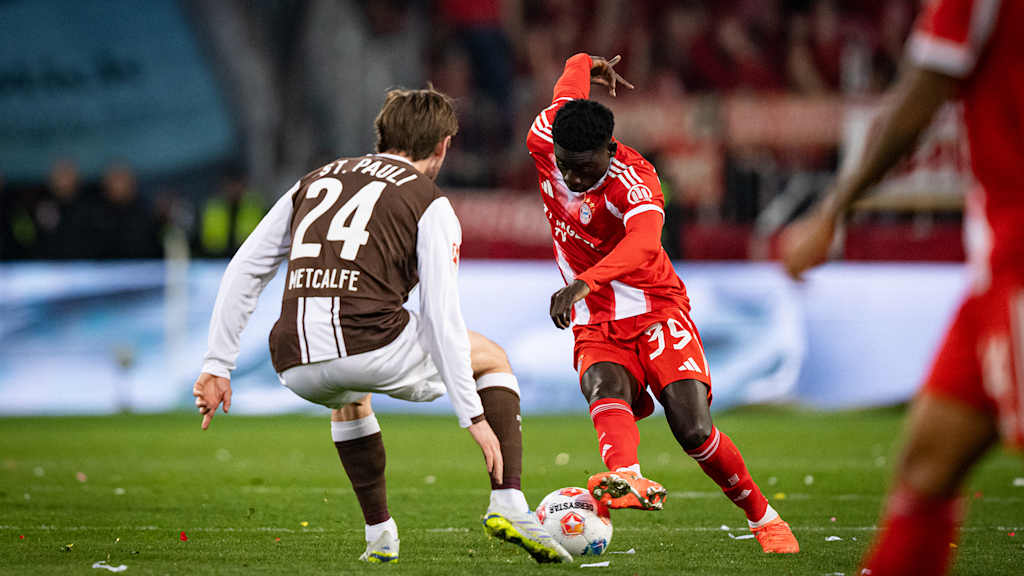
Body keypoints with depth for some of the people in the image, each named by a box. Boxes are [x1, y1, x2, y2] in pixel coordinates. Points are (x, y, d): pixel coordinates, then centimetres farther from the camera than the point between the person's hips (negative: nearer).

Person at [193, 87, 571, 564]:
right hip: (371, 343, -5)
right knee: (492, 358, 22)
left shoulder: (314, 182, 25)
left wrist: (216, 365, 22)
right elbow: (440, 316, -1)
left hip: (296, 369, 5)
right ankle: (508, 504, 6)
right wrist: (473, 416, -1)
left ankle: (379, 535, 31)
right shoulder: (429, 204, 9)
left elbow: (243, 271, 21)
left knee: (348, 397, 42)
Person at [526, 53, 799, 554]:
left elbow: (644, 243, -47)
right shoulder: (543, 141, -8)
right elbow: (575, 69, 11)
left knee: (693, 431, -17)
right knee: (605, 389, -31)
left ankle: (763, 518, 6)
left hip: (656, 311, -4)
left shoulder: (636, 181, -24)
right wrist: (588, 67, 34)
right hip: (596, 327, 4)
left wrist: (584, 282, -62)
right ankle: (627, 478, -61)